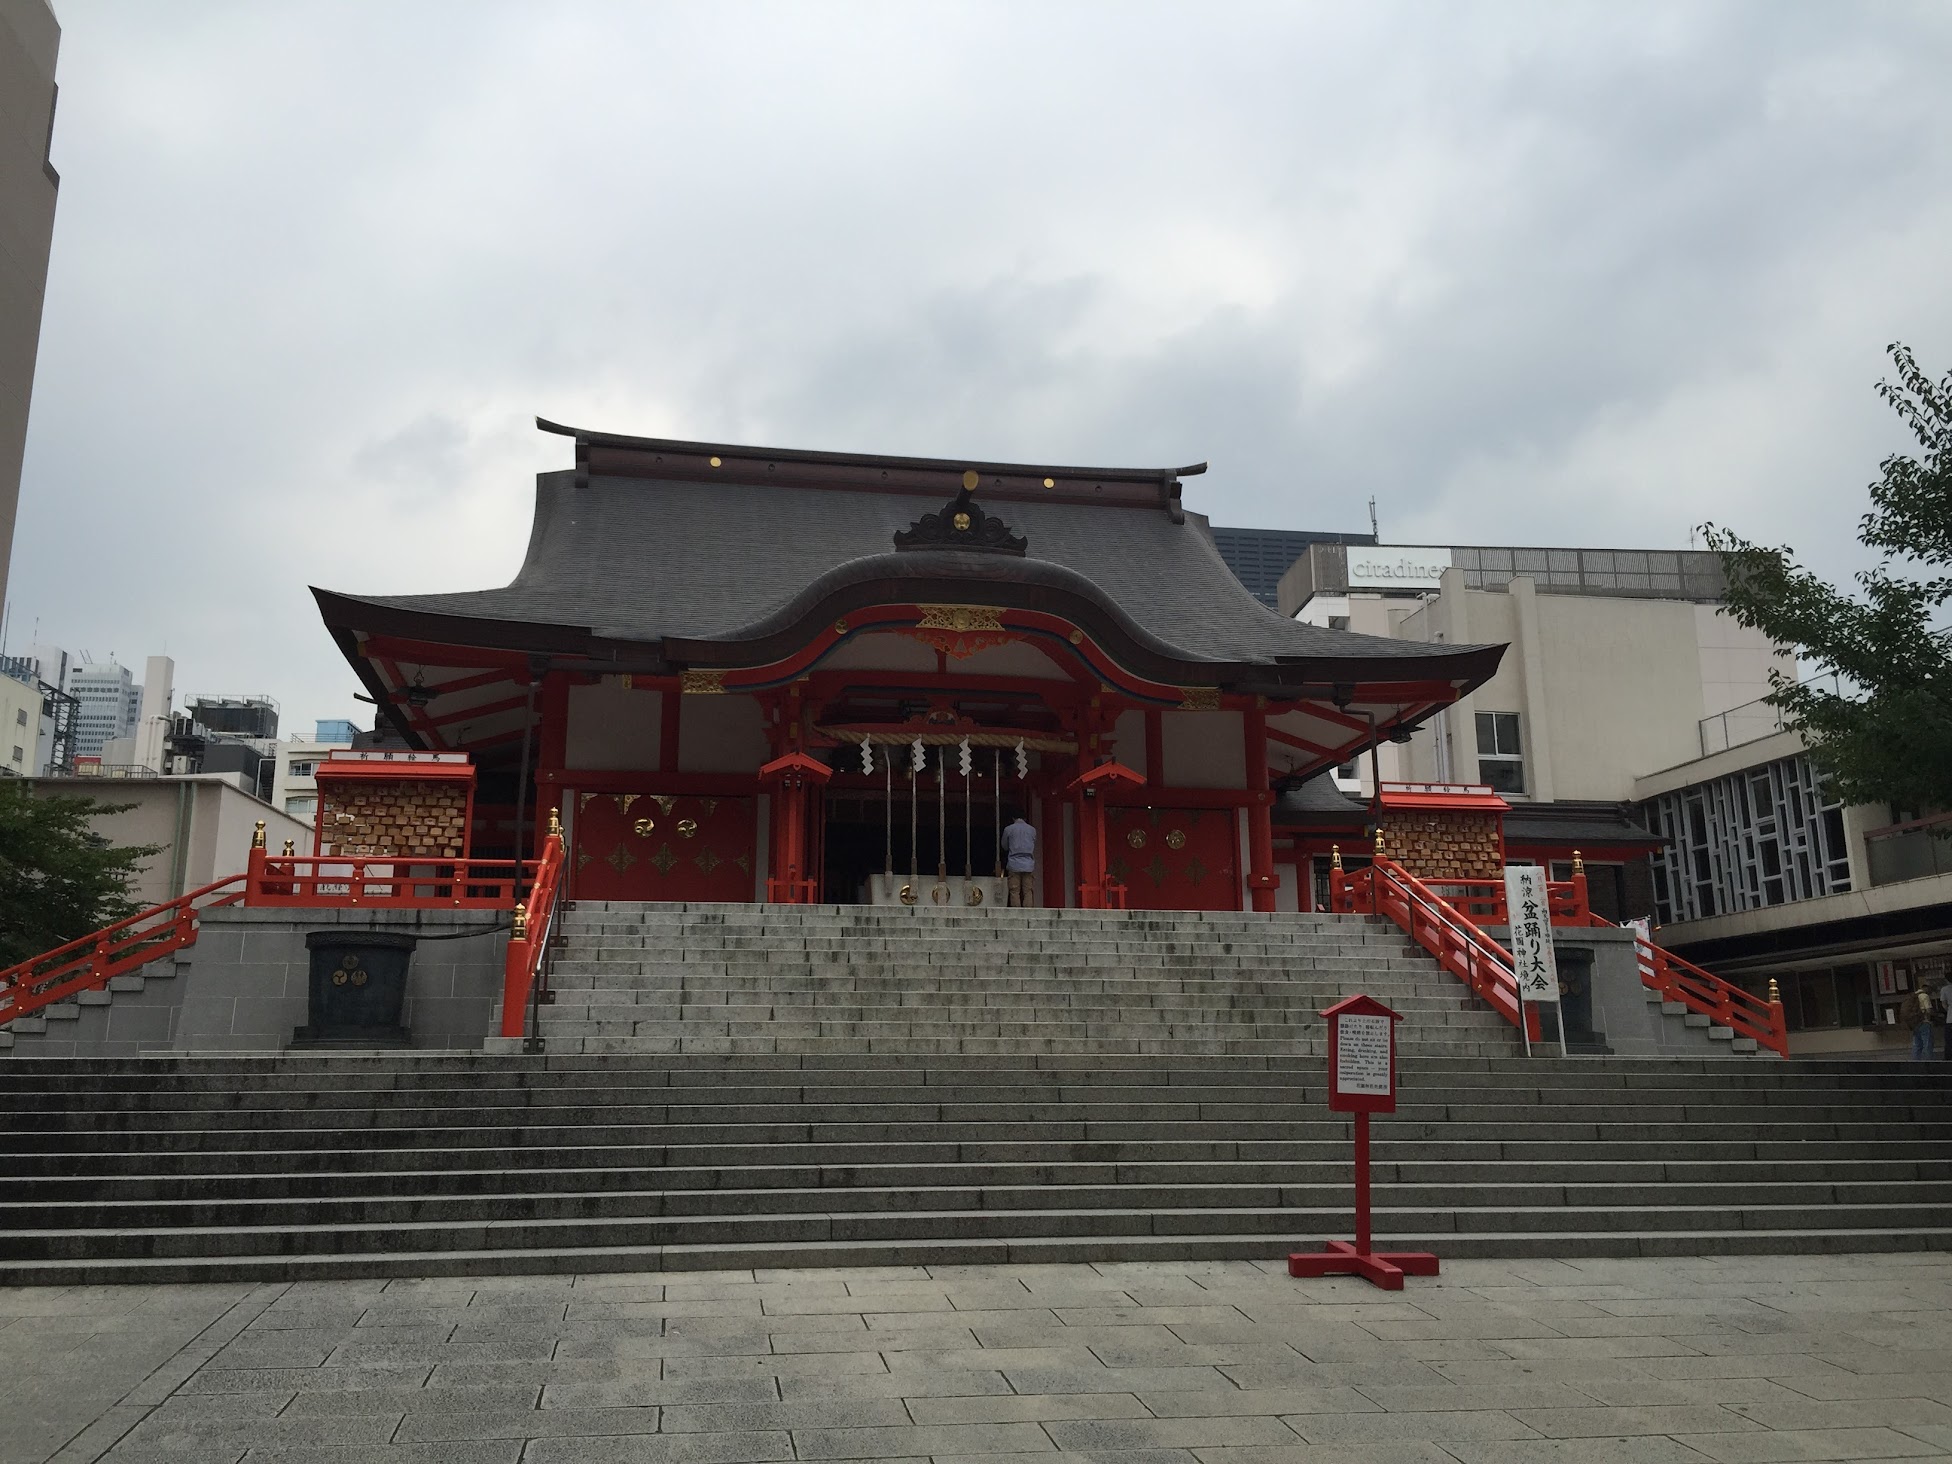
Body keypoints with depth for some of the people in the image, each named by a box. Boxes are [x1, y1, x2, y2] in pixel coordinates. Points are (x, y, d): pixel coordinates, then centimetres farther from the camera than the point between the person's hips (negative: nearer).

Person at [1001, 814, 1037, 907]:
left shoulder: (1008, 829, 1)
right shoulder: (1032, 830, 8)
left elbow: (1005, 846, 12)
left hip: (1014, 865, -2)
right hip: (1028, 865, 2)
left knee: (1014, 892, -1)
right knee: (1028, 892, 2)